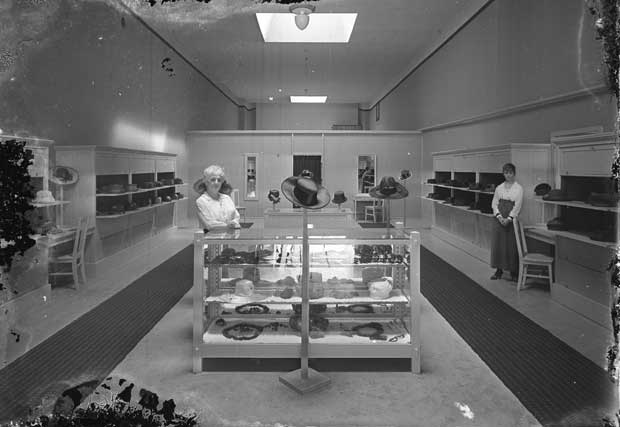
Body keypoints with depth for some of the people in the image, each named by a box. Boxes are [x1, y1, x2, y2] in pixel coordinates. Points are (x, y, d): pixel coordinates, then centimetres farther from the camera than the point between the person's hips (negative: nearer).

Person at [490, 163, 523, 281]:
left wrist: (509, 219, -16)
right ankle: (499, 270, 13)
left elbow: (517, 206, -8)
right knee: (498, 243, 3)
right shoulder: (499, 188, 9)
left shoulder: (518, 188, -1)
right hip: (499, 219, 3)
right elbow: (494, 203, 6)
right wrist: (499, 216, -8)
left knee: (512, 244, -2)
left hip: (512, 219, -3)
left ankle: (513, 272, 6)